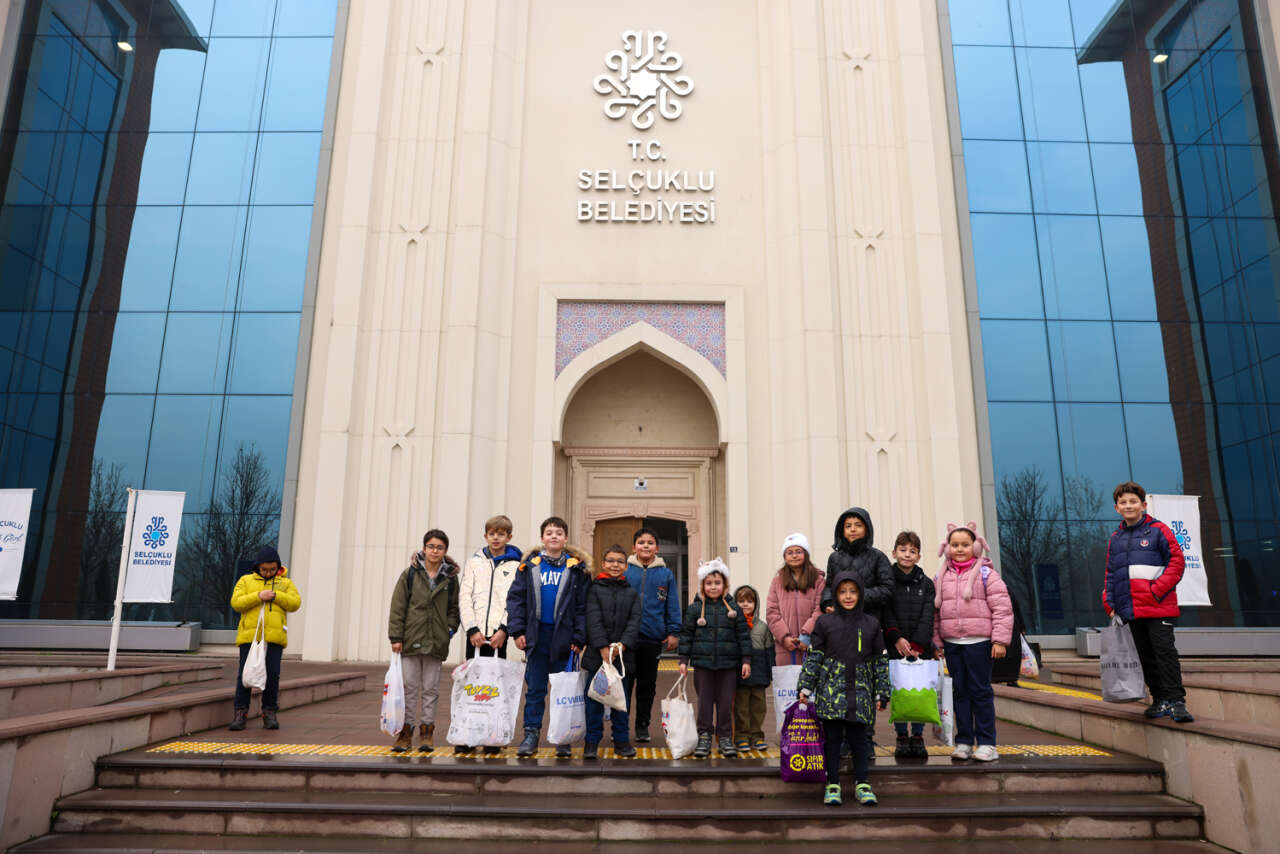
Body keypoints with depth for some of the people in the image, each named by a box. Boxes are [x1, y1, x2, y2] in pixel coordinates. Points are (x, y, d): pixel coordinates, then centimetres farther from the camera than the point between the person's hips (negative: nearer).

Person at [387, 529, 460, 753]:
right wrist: (396, 637, -5)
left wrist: (450, 628, -2)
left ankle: (427, 732, 15)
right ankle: (406, 731, 15)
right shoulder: (410, 574, 1)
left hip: (436, 642, 1)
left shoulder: (450, 578, 6)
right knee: (410, 686, 4)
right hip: (411, 640, -1)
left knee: (431, 688, 6)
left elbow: (454, 608, 14)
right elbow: (397, 607, 0)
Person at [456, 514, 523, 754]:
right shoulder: (474, 562, 11)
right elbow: (464, 597, 4)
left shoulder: (516, 566, 6)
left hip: (499, 634, -1)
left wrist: (504, 629, -12)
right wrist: (472, 629, -6)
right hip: (475, 632, 1)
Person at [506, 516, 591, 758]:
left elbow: (583, 606, -1)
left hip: (563, 637, -1)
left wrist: (579, 638, -8)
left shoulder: (578, 568, 1)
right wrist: (517, 630, -4)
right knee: (534, 689, 8)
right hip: (536, 635, 1)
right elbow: (515, 598, 5)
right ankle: (531, 735, 18)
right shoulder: (529, 565, 5)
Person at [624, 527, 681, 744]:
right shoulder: (624, 572, 0)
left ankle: (643, 726, 23)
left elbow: (672, 606, 5)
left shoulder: (666, 574, 4)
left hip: (653, 638, 1)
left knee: (647, 685, 11)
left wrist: (673, 632, -1)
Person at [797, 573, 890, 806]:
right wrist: (805, 687, -2)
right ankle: (833, 784, 15)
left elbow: (880, 660, 11)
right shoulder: (825, 622, 4)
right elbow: (814, 656, 4)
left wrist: (881, 693, 7)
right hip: (831, 690, -1)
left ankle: (862, 784, 18)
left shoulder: (871, 624, 7)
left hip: (861, 692, 1)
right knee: (832, 738, 4)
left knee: (858, 738, 6)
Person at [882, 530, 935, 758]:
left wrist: (916, 645, -11)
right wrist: (897, 639, -15)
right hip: (896, 647, -1)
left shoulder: (926, 584, 7)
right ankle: (902, 737, 12)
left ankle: (918, 737, 14)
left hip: (921, 648, 1)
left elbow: (927, 618, -1)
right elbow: (887, 614, -3)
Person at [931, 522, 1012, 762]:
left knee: (980, 691, 2)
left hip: (978, 641, -4)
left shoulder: (986, 574, -3)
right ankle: (963, 741, 18)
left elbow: (1002, 608, -6)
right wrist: (936, 641, 11)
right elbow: (935, 612, 14)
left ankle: (986, 743, 12)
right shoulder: (941, 577, 10)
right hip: (951, 643, 4)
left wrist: (1000, 640, -11)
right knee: (959, 691, 9)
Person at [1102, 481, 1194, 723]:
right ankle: (1160, 700, 19)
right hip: (1131, 609, 6)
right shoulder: (1115, 538, 15)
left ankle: (1176, 701, -4)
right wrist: (1109, 601, 11)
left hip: (1158, 607, -5)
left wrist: (1158, 589, -14)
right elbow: (1110, 573, 21)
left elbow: (1176, 561, -6)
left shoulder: (1158, 530, 0)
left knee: (1165, 652, -9)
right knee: (1146, 656, 10)